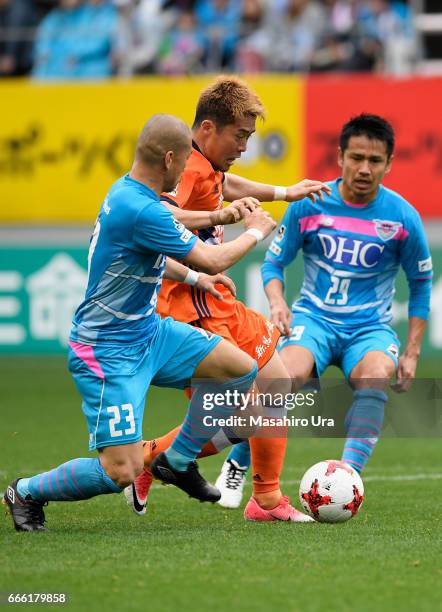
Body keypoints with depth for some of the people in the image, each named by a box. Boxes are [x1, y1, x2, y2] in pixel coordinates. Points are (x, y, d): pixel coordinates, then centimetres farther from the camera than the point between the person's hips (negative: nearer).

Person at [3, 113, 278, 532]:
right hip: (108, 351, -10)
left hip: (148, 331, 10)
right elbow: (213, 260, -18)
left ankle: (177, 461, 20)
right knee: (121, 473, -14)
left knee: (241, 370, 5)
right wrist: (255, 232, -1)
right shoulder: (141, 211, -27)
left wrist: (191, 277, 26)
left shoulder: (129, 192, 5)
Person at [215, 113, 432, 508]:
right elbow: (274, 262, 6)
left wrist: (412, 352, 4)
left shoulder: (403, 217, -4)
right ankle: (237, 467, -11)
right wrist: (278, 304, -15)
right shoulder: (309, 205, -4)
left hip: (370, 327, 0)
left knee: (375, 379, -35)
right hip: (314, 317, 0)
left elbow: (421, 283, 8)